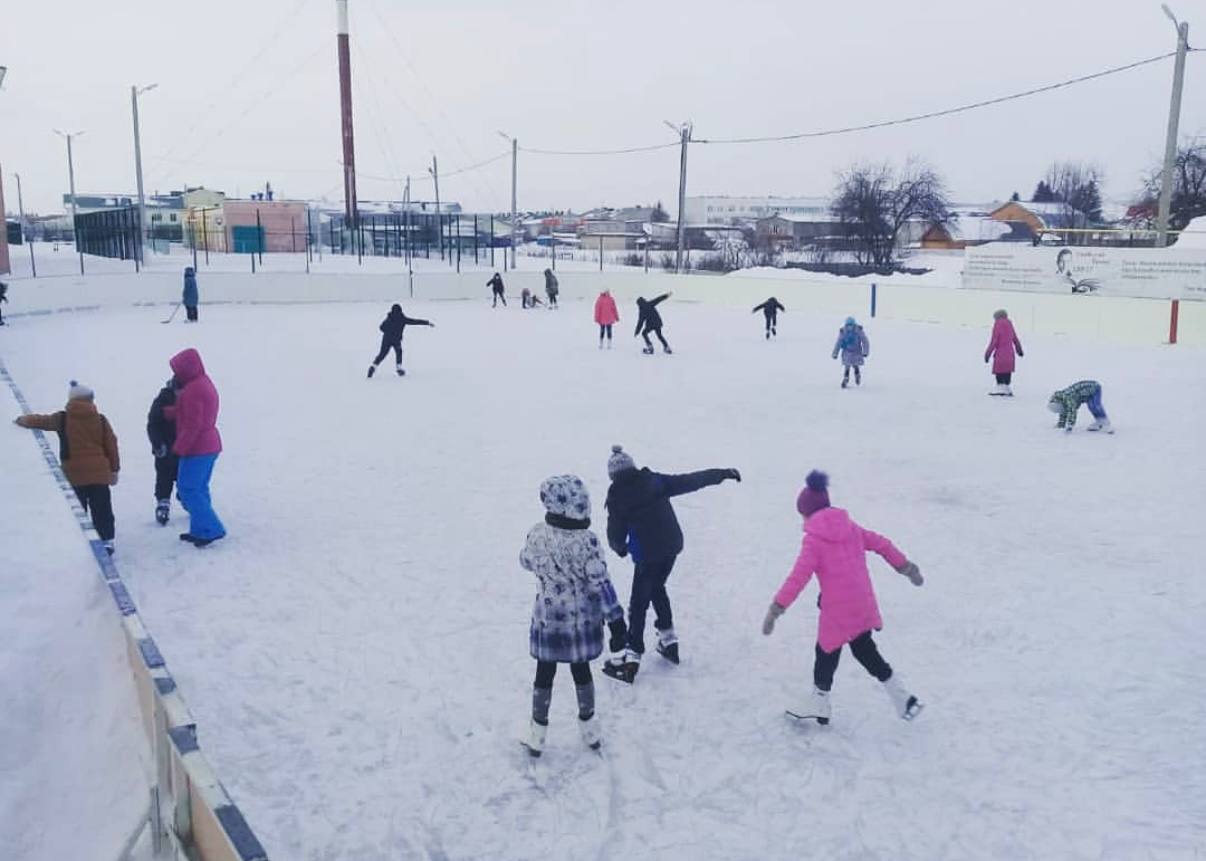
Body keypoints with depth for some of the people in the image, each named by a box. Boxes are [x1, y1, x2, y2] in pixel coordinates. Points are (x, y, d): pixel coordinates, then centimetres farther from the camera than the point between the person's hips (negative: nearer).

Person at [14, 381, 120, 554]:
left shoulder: (62, 419, 0)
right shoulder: (101, 420, 1)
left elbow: (39, 421, 11)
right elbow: (111, 445, 2)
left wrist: (21, 420, 33)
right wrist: (114, 469, 11)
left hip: (73, 474, 0)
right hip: (99, 473, 0)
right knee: (101, 509, 5)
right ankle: (107, 541, 4)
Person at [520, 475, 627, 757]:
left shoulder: (536, 535, -14)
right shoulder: (585, 541, -23)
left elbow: (526, 562, 6)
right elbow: (601, 584, -20)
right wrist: (616, 621, -13)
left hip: (548, 619, 1)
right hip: (582, 620, -1)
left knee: (544, 672, 17)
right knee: (581, 670, 20)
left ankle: (538, 733, 29)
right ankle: (589, 728, 35)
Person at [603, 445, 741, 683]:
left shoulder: (617, 497, -10)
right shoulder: (655, 481, -1)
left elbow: (616, 533, -3)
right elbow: (691, 480, 4)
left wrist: (620, 548, 21)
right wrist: (722, 473, 14)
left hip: (647, 555, -5)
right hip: (672, 546, 5)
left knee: (638, 603, 3)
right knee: (657, 588, 25)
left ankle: (632, 656, 2)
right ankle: (668, 641, 32)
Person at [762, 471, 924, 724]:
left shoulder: (814, 538, -12)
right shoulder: (850, 527, 7)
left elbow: (798, 577, -19)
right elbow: (882, 545, 13)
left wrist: (776, 609, -18)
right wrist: (906, 568, 25)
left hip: (838, 611, -7)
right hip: (863, 605, 7)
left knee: (826, 653, 11)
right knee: (864, 649, 21)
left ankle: (819, 706, 24)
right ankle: (904, 699, 22)